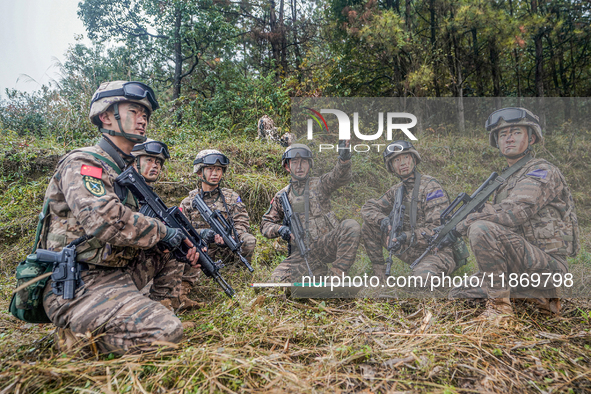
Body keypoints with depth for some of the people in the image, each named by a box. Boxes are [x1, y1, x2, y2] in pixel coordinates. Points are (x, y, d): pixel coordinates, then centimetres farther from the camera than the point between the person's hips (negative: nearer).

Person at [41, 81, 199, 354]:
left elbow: (138, 227, 20)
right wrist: (162, 232, -15)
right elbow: (104, 220, -29)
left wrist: (181, 241, 2)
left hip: (120, 271, 9)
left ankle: (148, 312, 8)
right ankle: (82, 333, -5)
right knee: (167, 332, -24)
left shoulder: (126, 171, 17)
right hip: (81, 284, -9)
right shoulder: (83, 163, -11)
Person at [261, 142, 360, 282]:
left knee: (351, 226, -30)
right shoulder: (282, 196, 14)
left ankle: (337, 275, -20)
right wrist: (279, 229, -6)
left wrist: (344, 158, -32)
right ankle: (319, 270, 0)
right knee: (277, 278, -21)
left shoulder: (319, 184, 9)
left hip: (327, 244, -1)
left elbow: (339, 177, -11)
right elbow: (266, 224, 17)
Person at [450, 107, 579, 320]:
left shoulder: (542, 171, -9)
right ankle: (542, 295, 13)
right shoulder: (507, 178, 19)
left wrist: (469, 220, -13)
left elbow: (515, 212, -25)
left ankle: (500, 303, -19)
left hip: (549, 265, -9)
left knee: (482, 229, -30)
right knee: (458, 294, 12)